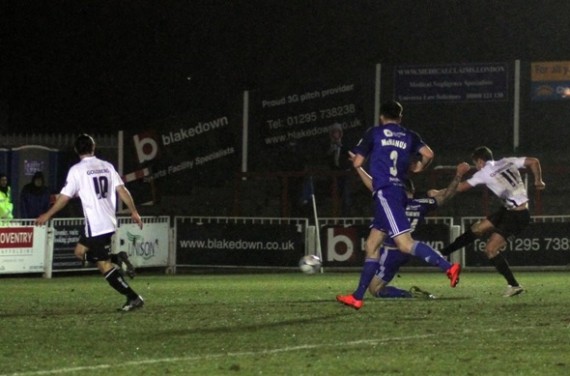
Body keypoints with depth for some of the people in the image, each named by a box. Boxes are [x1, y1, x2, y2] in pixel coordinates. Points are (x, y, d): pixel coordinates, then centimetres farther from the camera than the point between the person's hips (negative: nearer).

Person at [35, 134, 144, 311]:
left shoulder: (77, 170, -7)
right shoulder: (107, 166, 8)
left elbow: (65, 197, -5)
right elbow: (122, 190, 3)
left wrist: (47, 215, 7)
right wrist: (134, 212, 12)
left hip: (95, 225, -7)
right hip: (109, 221, 7)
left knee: (104, 265, -5)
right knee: (80, 251, 23)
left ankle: (133, 298, -11)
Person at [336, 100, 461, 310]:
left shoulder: (374, 133, 5)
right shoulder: (409, 137, 15)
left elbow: (357, 163, 4)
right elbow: (428, 154, -1)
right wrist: (419, 167, 19)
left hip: (384, 192, -7)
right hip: (399, 193, 7)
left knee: (405, 244, -18)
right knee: (371, 246, 13)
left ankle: (448, 267, -32)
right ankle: (357, 297, 14)